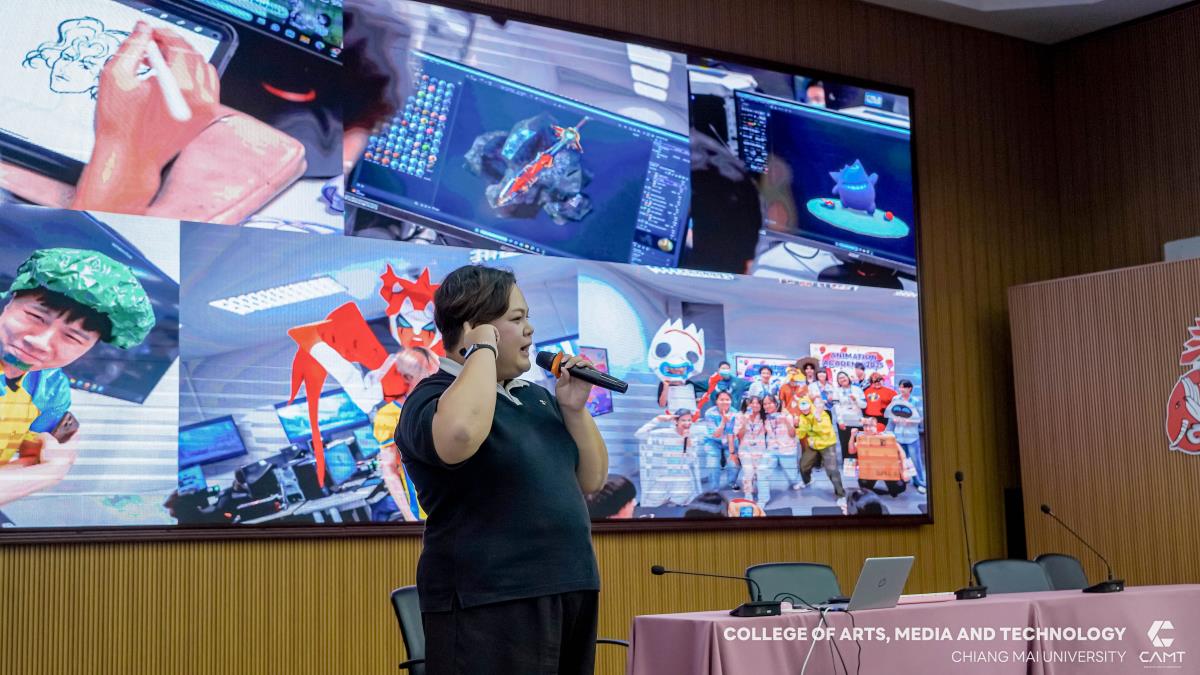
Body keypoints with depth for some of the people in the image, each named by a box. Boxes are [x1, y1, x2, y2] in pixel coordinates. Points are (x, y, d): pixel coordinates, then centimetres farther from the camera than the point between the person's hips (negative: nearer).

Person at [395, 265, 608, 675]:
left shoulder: (535, 395, 15)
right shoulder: (434, 397, -8)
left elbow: (591, 480, 16)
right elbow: (458, 436, -33)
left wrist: (574, 409, 1)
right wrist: (484, 350, -18)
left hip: (568, 594, 8)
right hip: (488, 606, -7)